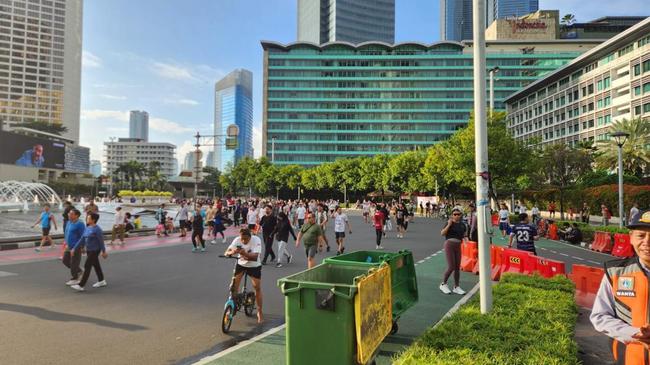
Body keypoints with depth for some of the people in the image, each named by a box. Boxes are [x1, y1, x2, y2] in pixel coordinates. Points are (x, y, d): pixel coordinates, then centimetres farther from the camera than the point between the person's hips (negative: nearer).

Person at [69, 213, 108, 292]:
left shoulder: (97, 229, -17)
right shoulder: (87, 228, 7)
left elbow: (101, 241, -14)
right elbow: (82, 239, 10)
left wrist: (103, 251, -10)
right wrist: (74, 249, 7)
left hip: (95, 251, -8)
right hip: (89, 250, 8)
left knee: (87, 266, -7)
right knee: (96, 265, 17)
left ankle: (81, 286, -4)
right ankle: (101, 281, 30)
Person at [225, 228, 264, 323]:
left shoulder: (256, 240, -27)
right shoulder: (237, 240, -20)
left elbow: (255, 256, -34)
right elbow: (226, 252, -23)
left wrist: (245, 253, -52)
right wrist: (232, 252, -46)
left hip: (254, 266, -2)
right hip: (241, 264, 2)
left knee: (257, 288, -4)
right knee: (234, 285, -6)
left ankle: (259, 312, 12)